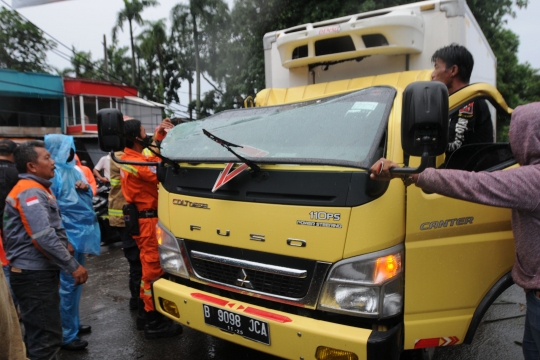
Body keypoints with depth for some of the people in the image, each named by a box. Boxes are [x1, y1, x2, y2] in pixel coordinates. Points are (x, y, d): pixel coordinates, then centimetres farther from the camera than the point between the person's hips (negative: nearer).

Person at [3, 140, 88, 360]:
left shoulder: (37, 189, 15)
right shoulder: (30, 192, -17)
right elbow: (44, 238, -26)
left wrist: (66, 252, 13)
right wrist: (73, 266, -22)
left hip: (39, 272, 10)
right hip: (34, 276, -10)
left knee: (39, 334, 21)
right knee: (46, 337, -4)